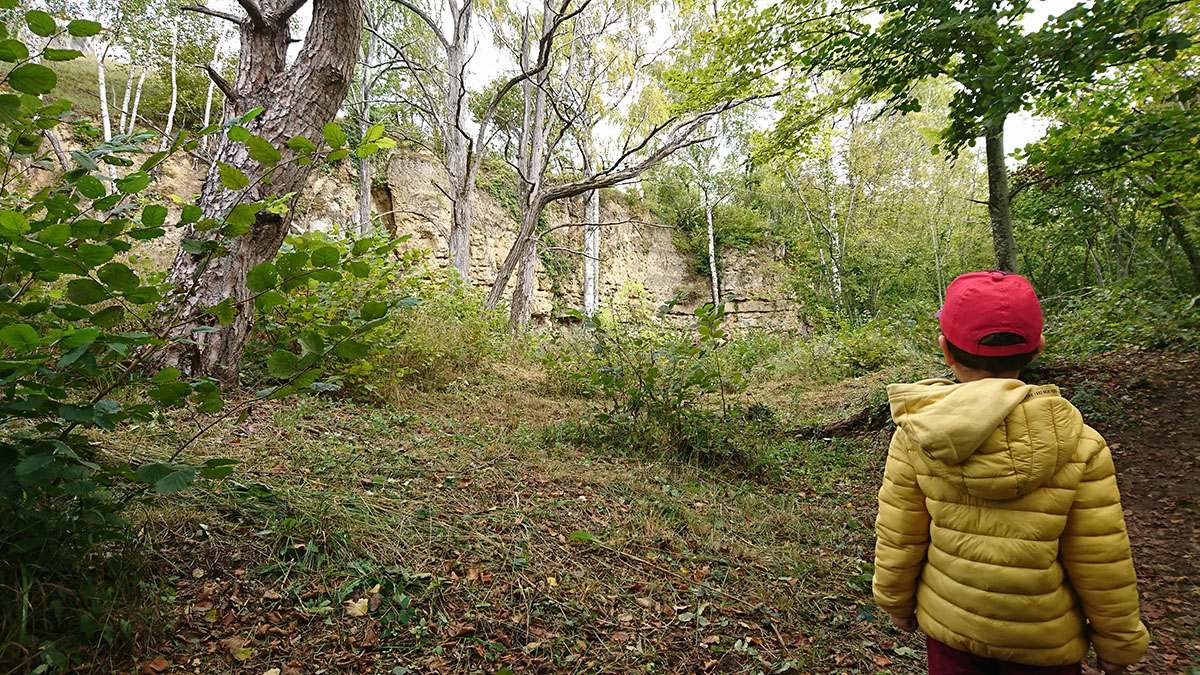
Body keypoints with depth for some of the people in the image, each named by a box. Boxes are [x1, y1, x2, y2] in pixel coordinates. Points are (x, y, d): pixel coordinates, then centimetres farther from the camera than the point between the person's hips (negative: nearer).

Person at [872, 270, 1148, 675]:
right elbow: (1102, 564, -11)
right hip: (1044, 642, 0)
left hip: (948, 625, 1)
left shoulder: (915, 437, -19)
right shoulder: (1079, 445, -20)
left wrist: (896, 603, 8)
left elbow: (897, 539, -10)